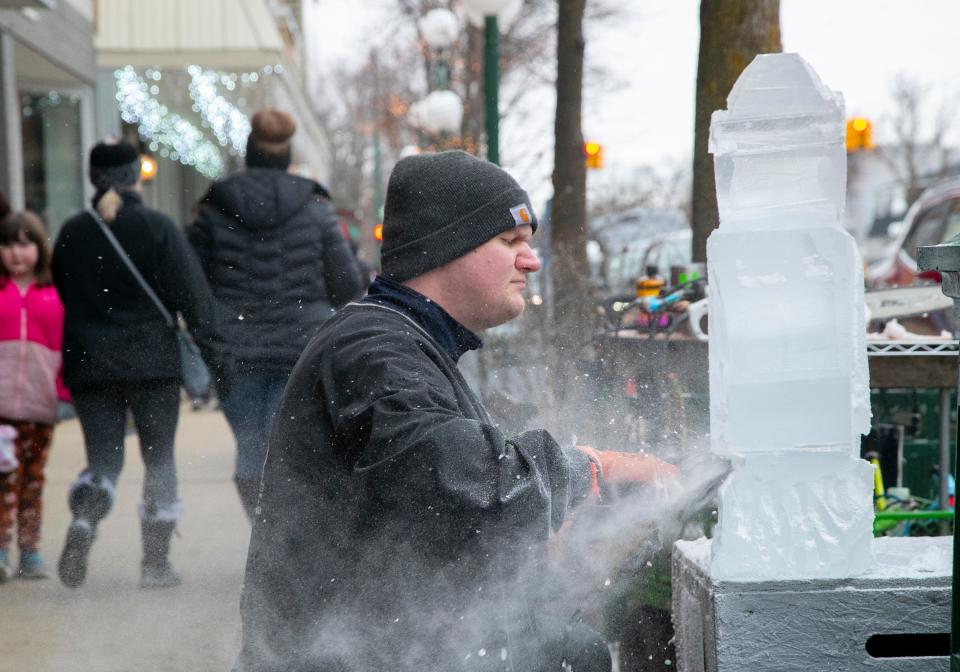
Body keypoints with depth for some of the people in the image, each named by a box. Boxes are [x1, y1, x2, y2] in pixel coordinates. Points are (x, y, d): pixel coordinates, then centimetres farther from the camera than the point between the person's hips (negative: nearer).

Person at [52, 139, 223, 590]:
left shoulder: (72, 232, 4)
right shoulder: (157, 227, -7)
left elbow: (61, 297, 11)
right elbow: (193, 295, -9)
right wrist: (215, 357, -8)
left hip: (88, 366, 2)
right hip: (152, 363, -2)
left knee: (102, 458, 9)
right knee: (159, 457, 10)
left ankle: (83, 519, -22)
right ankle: (156, 562, 10)